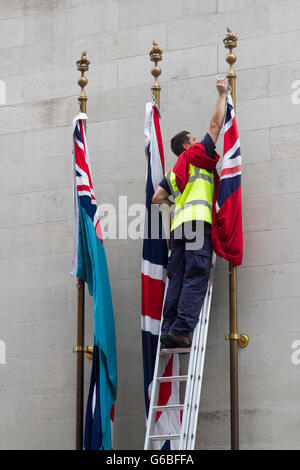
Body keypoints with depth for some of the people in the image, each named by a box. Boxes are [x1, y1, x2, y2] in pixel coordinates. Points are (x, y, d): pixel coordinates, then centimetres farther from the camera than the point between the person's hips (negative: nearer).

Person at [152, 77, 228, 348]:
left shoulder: (173, 172, 27)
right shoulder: (196, 155, 10)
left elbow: (157, 198, 23)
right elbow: (216, 125, 9)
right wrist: (222, 94, 18)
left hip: (179, 225, 7)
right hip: (196, 222, -7)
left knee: (177, 280, 2)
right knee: (196, 279, -14)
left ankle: (168, 331, -7)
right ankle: (181, 330, -25)